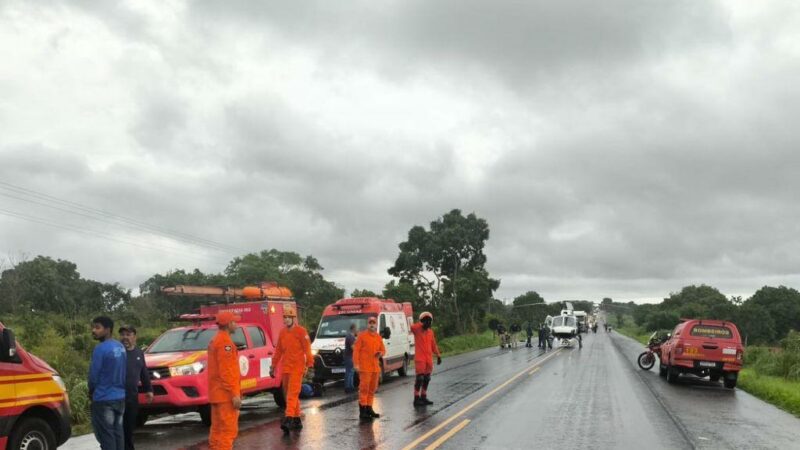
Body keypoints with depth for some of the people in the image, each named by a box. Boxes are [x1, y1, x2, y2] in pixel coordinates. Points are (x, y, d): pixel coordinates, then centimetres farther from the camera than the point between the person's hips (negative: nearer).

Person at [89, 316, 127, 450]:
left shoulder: (100, 349, -17)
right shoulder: (120, 347, 9)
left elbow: (93, 375, -12)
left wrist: (91, 391, 5)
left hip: (104, 399, -8)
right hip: (120, 396, 8)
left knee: (106, 435, -3)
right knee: (117, 433, 13)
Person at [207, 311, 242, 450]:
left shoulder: (215, 340, 17)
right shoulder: (225, 341, -15)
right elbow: (227, 371, -21)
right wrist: (235, 394, -21)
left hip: (217, 393, 10)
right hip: (226, 394, -10)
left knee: (217, 429, 12)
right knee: (228, 429, -9)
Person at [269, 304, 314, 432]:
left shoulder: (301, 331, -6)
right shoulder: (282, 333, 13)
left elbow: (307, 349, -9)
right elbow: (278, 351, 18)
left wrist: (309, 364, -13)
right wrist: (273, 366, 18)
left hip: (297, 368, -7)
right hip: (285, 368, 7)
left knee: (292, 393, -14)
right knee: (288, 394, 10)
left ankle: (289, 418, -20)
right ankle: (296, 419, 20)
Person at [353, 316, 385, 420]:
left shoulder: (378, 337, 15)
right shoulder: (362, 335, -2)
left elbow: (383, 349, 20)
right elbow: (356, 349, -6)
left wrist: (381, 353, -5)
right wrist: (356, 364, -13)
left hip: (375, 367, 6)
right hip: (365, 367, -6)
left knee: (372, 389, 11)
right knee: (364, 388, -8)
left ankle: (369, 408, 21)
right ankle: (362, 410, -5)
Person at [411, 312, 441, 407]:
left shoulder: (431, 332, 13)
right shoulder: (417, 330, -5)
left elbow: (433, 345, 18)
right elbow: (412, 327, -29)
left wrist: (438, 355, 14)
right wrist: (422, 324, -32)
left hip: (429, 358, 6)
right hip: (419, 358, -6)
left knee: (426, 378, 11)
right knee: (420, 378, -8)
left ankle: (423, 397, 21)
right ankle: (416, 398, -2)